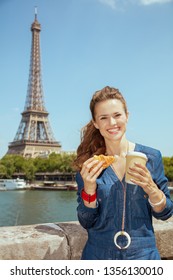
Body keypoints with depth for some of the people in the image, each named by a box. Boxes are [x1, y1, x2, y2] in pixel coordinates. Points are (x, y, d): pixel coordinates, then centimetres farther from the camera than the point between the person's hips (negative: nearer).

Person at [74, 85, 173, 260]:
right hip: (98, 255, 0)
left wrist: (151, 188, -20)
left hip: (142, 254, 0)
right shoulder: (88, 164, -7)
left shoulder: (151, 157, -8)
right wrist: (89, 189, -22)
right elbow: (86, 222, -5)